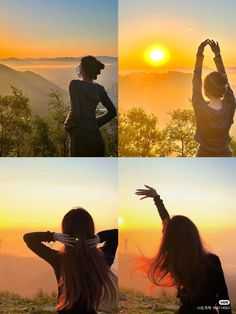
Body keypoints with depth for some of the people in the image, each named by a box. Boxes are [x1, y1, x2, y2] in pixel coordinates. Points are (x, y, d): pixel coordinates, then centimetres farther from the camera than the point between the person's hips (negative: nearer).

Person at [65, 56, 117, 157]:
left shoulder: (75, 84, -10)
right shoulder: (99, 88, 9)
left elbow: (75, 112, -20)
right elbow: (112, 111, 17)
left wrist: (67, 125, -1)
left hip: (82, 137, -6)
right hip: (97, 137, 7)